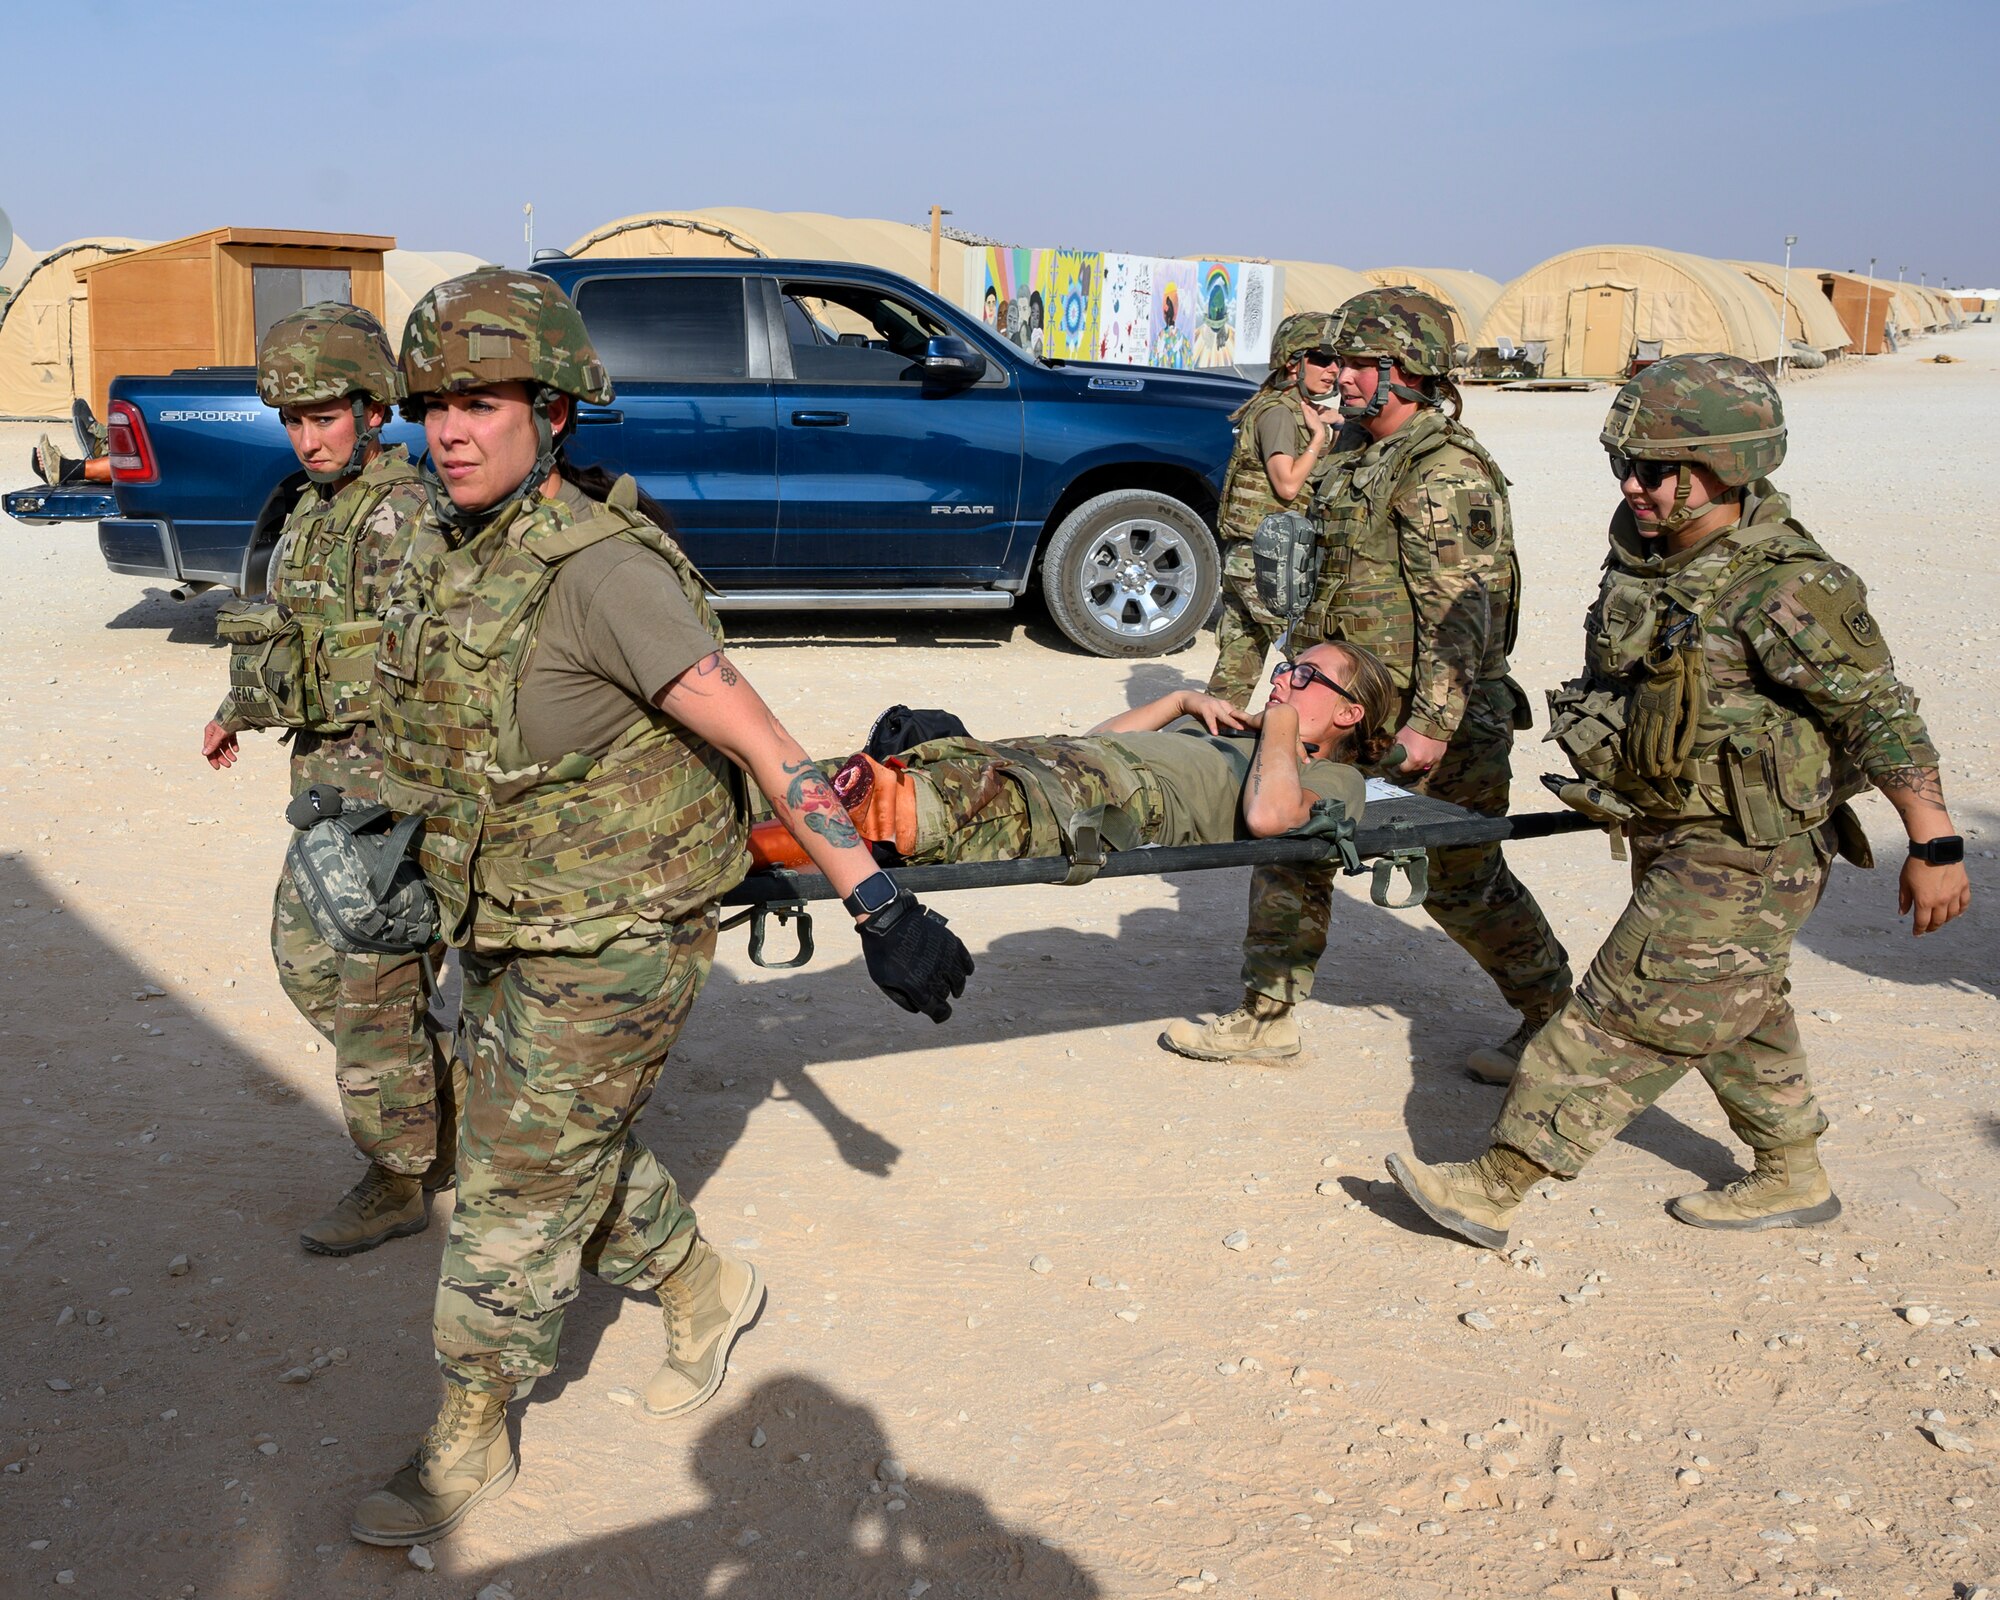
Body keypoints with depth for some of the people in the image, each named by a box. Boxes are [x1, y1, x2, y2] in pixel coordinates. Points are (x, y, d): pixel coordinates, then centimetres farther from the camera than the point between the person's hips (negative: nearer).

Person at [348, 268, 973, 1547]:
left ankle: (468, 1447, 25)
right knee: (572, 1154, 22)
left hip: (614, 942, -8)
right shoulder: (447, 549, 1)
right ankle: (705, 1292, 47)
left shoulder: (598, 566, -25)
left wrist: (878, 904, -30)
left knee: (515, 1193, 4)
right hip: (508, 934, 8)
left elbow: (759, 740, -27)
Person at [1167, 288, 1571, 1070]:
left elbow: (1459, 611, -23)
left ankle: (1556, 1013, 23)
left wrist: (1434, 723, -28)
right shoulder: (1352, 455, 11)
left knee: (1460, 876, 3)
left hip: (1428, 718, -9)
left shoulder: (1447, 473, -17)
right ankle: (1266, 1016, 20)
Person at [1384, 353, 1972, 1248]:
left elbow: (1883, 715, -19)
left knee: (1628, 1016, -4)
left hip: (1745, 856, -9)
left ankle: (1494, 1188, 2)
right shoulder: (1642, 552, 2)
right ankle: (1793, 1180, 38)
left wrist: (1934, 848, -17)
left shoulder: (1786, 590, -24)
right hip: (1671, 835, 9)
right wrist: (1609, 779, 27)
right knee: (1734, 1008, 21)